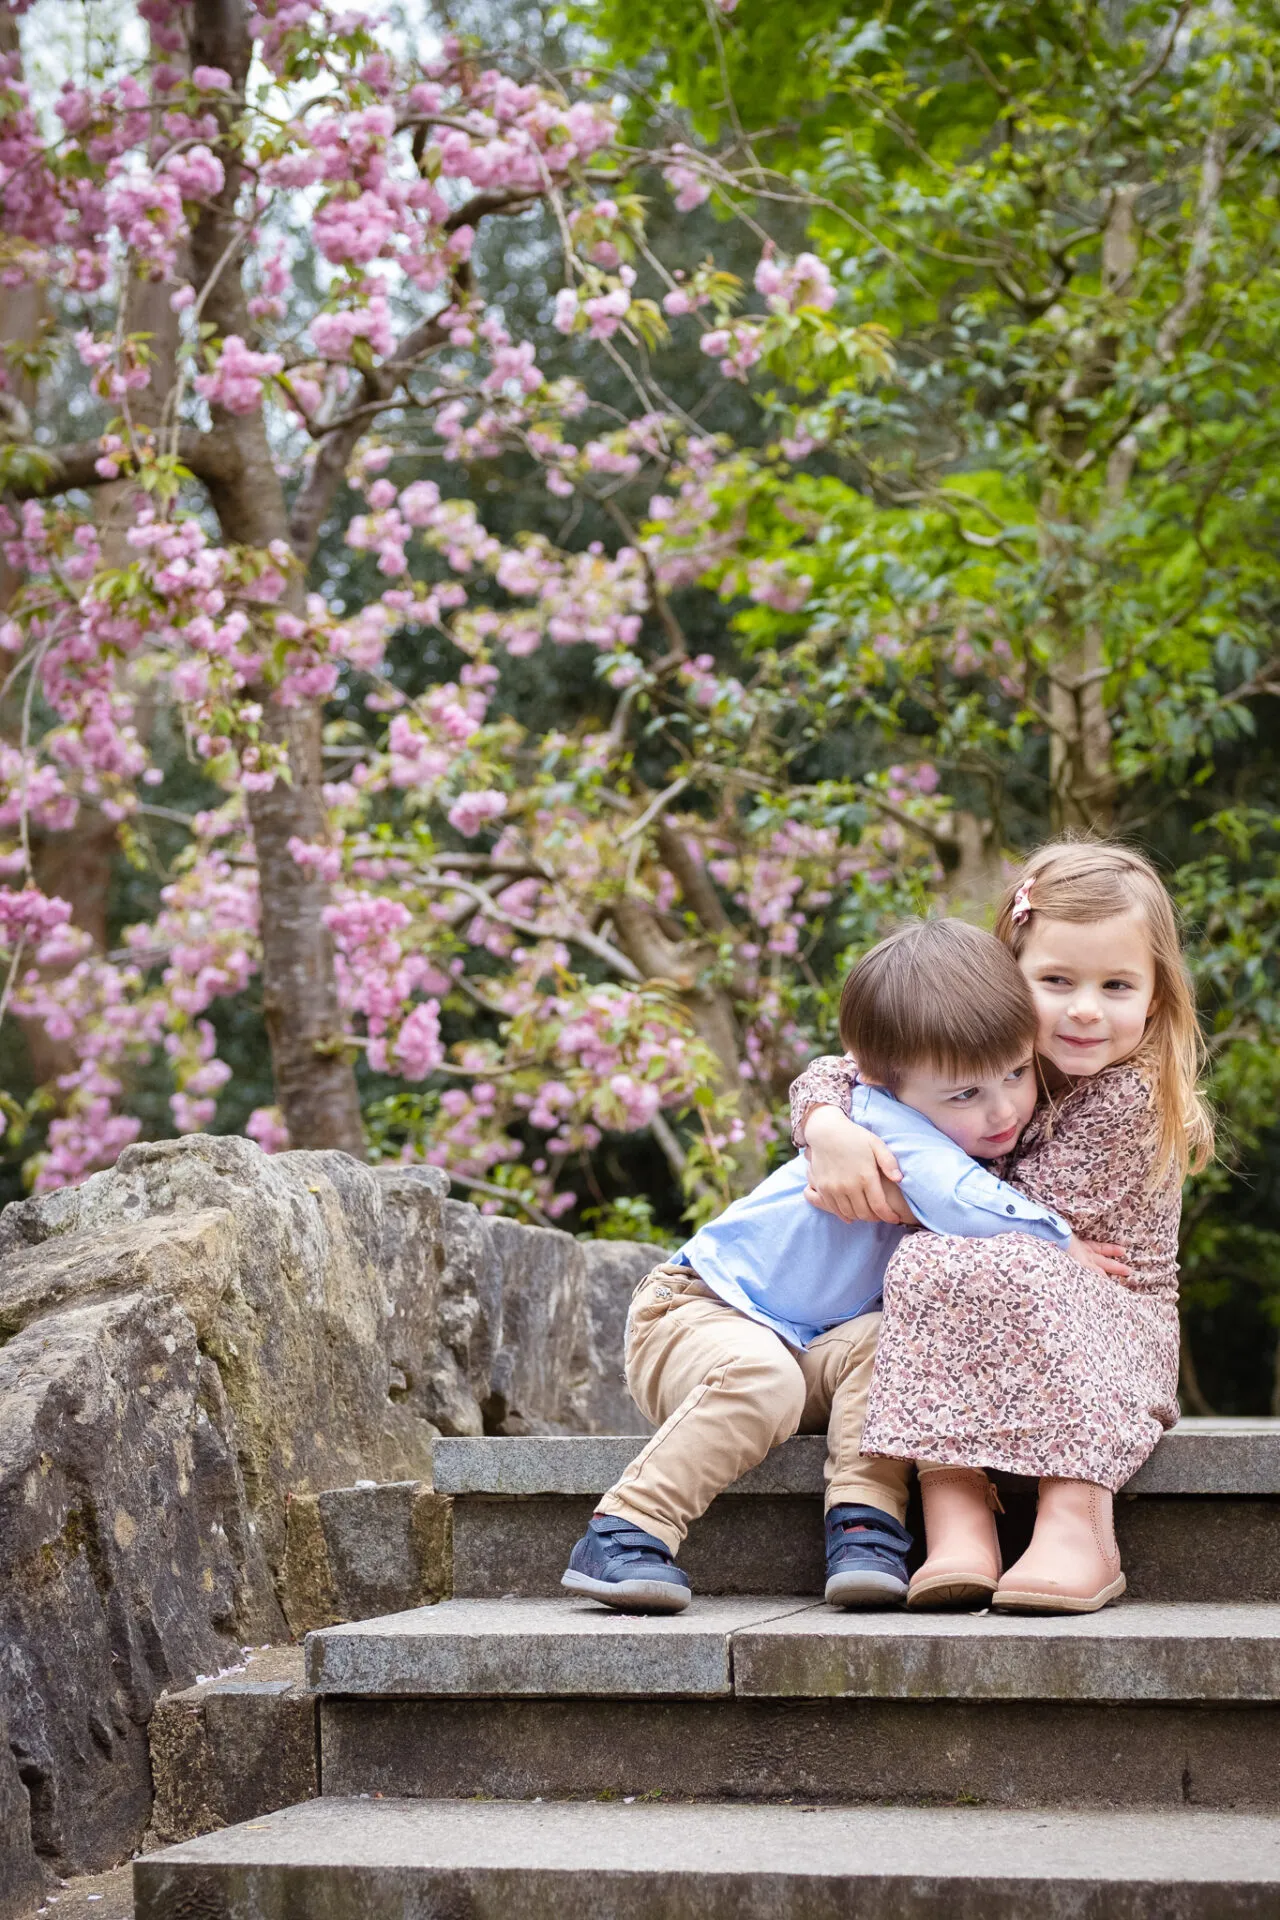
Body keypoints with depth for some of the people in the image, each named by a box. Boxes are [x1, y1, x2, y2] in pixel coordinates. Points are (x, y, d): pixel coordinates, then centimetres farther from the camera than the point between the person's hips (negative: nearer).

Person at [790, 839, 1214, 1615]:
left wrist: (906, 1199, -20)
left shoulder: (1132, 1094, -15)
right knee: (928, 1266, -28)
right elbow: (837, 1071, 5)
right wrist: (832, 1130, -18)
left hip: (1111, 1324, -5)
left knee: (1015, 1273, -36)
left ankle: (1079, 1523, -37)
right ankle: (956, 1516, -36)